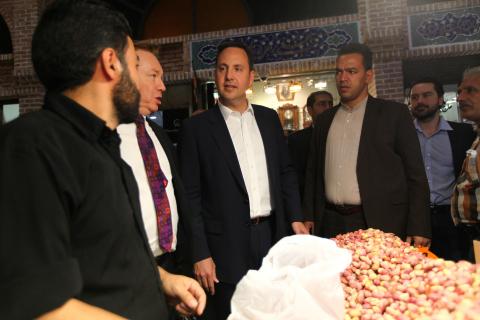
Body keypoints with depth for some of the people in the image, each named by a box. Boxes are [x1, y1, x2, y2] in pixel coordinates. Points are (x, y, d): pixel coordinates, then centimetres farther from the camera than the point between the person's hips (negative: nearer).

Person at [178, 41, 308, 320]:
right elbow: (190, 195, -7)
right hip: (228, 247, -4)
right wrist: (200, 254, -10)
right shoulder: (197, 127, -6)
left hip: (273, 235, 4)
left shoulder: (269, 118, 7)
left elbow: (286, 172, 14)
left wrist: (296, 218, 5)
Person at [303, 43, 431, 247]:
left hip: (381, 225, -3)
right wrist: (309, 220, 8)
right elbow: (313, 174, 15)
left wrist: (418, 229, -8)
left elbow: (416, 175, -2)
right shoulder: (324, 120, 13)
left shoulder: (395, 114, 1)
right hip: (332, 226, 3)